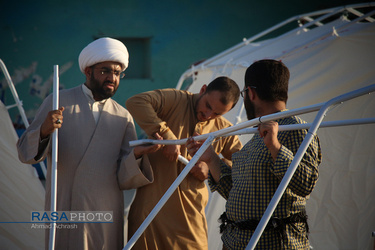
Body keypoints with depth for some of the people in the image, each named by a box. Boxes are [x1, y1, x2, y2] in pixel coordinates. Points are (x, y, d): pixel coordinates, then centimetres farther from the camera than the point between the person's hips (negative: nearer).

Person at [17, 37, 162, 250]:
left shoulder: (124, 118, 8)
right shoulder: (57, 103, 2)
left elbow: (124, 179, 2)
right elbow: (26, 153, -5)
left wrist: (137, 155, -17)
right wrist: (44, 131, -25)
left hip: (107, 213, 2)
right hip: (64, 211, -2)